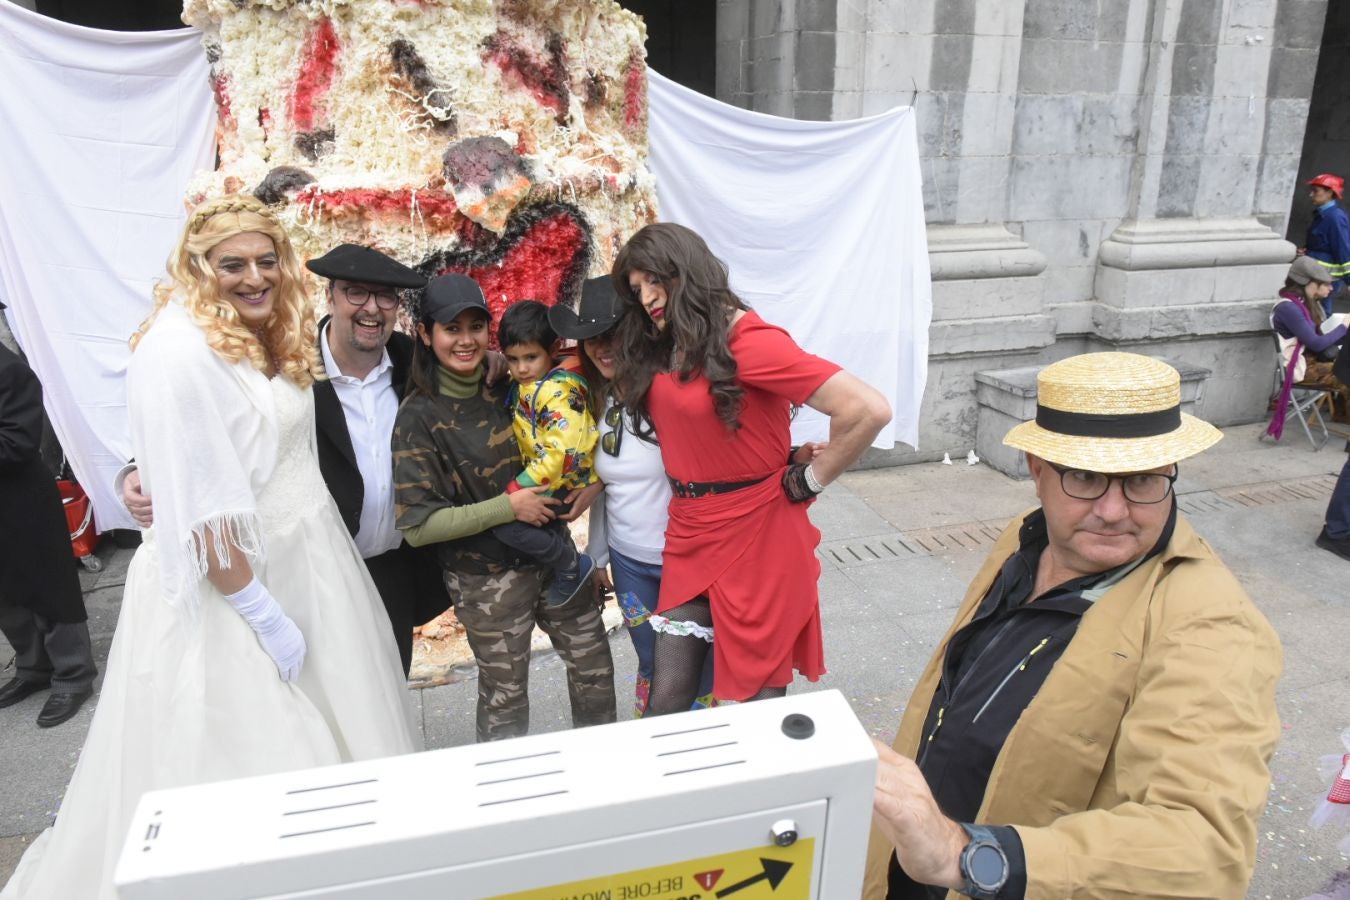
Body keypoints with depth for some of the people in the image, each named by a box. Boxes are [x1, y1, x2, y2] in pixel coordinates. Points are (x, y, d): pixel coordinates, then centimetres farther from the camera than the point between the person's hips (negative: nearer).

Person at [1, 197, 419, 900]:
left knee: (319, 737, 18)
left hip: (304, 560, 9)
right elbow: (200, 510, -21)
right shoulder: (177, 351, -19)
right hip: (224, 582, -8)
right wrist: (264, 614, -18)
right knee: (235, 751, 6)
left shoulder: (274, 338, 7)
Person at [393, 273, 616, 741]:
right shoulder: (419, 417, -16)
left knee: (594, 666, 17)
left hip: (553, 555, 5)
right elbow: (417, 526, -18)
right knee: (505, 696, 13)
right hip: (486, 580, -5)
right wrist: (508, 507, -22)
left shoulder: (507, 387, -3)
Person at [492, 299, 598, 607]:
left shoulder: (558, 393, -22)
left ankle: (572, 566, -2)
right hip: (547, 477, 10)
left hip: (569, 484, -10)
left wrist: (517, 490, -26)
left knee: (505, 522, -20)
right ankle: (563, 545, 29)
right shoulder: (525, 385, 5)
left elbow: (562, 453, -30)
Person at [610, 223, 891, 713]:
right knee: (666, 700, 12)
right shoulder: (662, 350, 7)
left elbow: (869, 409, -25)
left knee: (759, 696, 10)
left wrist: (805, 482, -15)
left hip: (757, 539, -7)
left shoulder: (748, 341, -18)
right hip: (689, 539, 7)